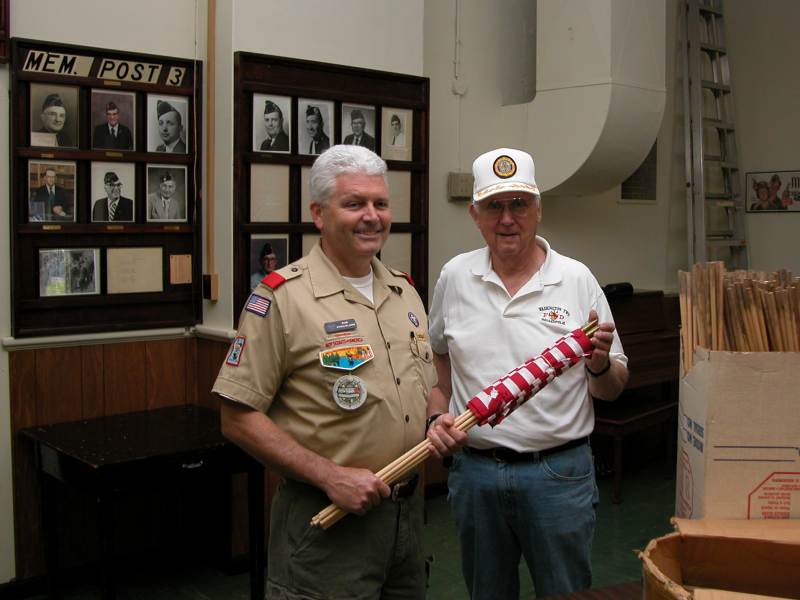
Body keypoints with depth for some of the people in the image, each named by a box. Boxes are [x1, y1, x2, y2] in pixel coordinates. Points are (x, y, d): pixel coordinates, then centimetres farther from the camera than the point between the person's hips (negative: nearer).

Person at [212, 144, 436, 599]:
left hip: (409, 507, 7)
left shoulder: (404, 290, 8)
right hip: (326, 521, -6)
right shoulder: (282, 297, -13)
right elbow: (239, 418, -15)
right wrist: (330, 476, -20)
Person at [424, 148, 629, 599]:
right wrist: (437, 417, 0)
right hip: (475, 470, 3)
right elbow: (438, 360, 15)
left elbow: (613, 389, 0)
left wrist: (600, 365, -21)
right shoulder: (454, 278, 1)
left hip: (559, 472, -2)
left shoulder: (576, 279, -5)